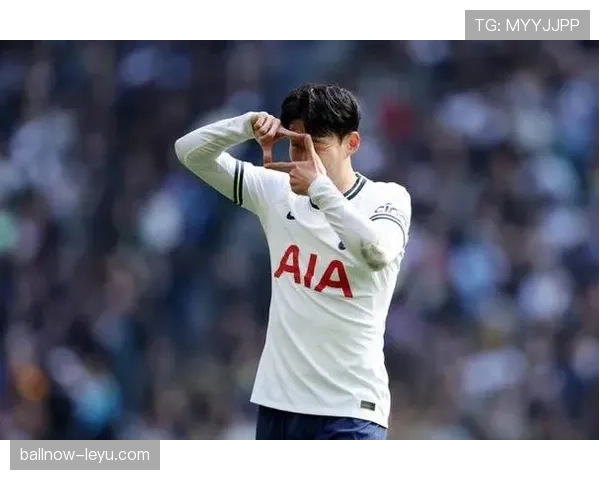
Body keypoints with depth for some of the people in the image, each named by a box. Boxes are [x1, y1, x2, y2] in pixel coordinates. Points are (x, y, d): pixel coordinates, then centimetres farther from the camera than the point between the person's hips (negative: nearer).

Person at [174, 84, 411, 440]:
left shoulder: (387, 199, -6)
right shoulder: (276, 190, 6)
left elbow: (378, 252, -28)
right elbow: (190, 151, 5)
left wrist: (320, 187, -26)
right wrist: (249, 125, -13)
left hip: (349, 410, -5)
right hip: (278, 402, 5)